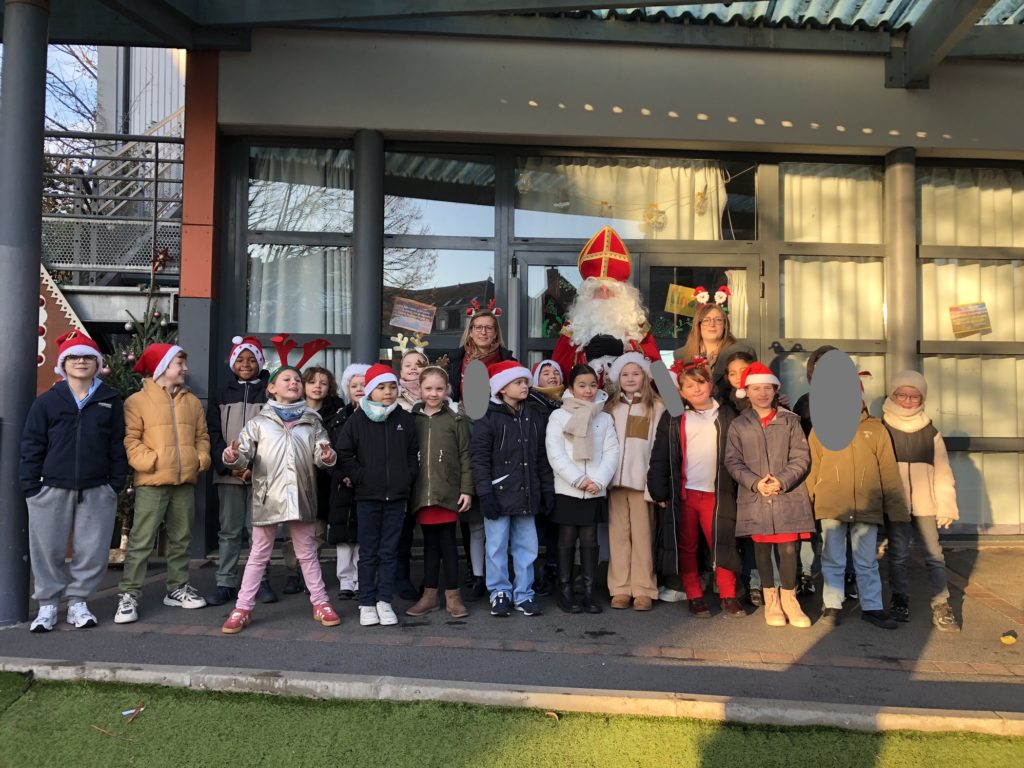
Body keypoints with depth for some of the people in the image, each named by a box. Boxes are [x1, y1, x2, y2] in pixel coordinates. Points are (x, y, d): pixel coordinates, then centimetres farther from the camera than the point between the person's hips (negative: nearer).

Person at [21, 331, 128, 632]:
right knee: (48, 551, 6)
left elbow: (117, 446, 5)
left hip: (97, 491, 0)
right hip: (52, 490, 0)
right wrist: (31, 486, -3)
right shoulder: (47, 401, 3)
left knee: (93, 552, 5)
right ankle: (48, 605, 21)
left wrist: (116, 484, 1)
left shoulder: (110, 401, 4)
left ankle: (78, 601, 21)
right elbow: (32, 446, 3)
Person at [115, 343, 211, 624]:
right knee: (141, 541, -4)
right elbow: (130, 439, -7)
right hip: (152, 482, -5)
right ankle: (128, 595, 3)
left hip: (185, 482, 6)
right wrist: (150, 461, -18)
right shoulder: (137, 401, -2)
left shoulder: (192, 401, 15)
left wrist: (201, 459, 0)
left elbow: (202, 436, 16)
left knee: (181, 539, 13)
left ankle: (178, 589, 24)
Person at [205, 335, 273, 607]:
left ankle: (260, 580, 12)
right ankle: (225, 583, 10)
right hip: (228, 474, 2)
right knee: (229, 531, 4)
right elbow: (214, 434, 5)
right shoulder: (221, 395, 12)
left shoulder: (270, 394, 5)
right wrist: (228, 465, -9)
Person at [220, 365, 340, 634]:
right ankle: (243, 609, 18)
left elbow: (319, 453, 3)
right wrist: (233, 457, -25)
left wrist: (327, 457, -19)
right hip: (268, 497, -1)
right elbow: (245, 453, -3)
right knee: (258, 555, 10)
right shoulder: (259, 422, 3)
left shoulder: (312, 421, 8)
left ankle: (320, 604, 22)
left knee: (307, 553, 13)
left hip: (301, 496, 1)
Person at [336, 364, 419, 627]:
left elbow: (413, 454, 12)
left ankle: (384, 600, 17)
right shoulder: (358, 420, -2)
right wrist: (360, 477, -7)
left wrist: (407, 479, 2)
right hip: (367, 496, -2)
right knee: (368, 552, 6)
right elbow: (343, 453, -1)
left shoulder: (405, 420, 6)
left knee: (390, 551, 7)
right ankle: (366, 603, 14)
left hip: (397, 496, 2)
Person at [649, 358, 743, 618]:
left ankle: (729, 597, 12)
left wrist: (735, 489, -2)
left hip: (716, 494, 0)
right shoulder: (673, 419, 3)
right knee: (687, 547, 7)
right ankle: (694, 597, 17)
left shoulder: (725, 417, 5)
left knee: (722, 545, 1)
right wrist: (659, 492, -4)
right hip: (683, 494, 0)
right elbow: (659, 458, 1)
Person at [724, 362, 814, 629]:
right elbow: (733, 462, 1)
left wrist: (782, 481, -14)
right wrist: (755, 483, -14)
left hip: (788, 497, 0)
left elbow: (801, 458, 0)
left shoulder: (790, 421, 5)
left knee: (788, 548, 0)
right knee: (762, 548, 8)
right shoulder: (738, 425, 5)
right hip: (755, 498, 0)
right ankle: (771, 600, 23)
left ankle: (789, 599, 19)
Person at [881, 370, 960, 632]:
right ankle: (900, 600, 19)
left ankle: (941, 605, 9)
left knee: (934, 554, 1)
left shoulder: (930, 431, 7)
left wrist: (946, 505, 1)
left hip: (925, 503, 2)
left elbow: (942, 471, 7)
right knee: (898, 553, 5)